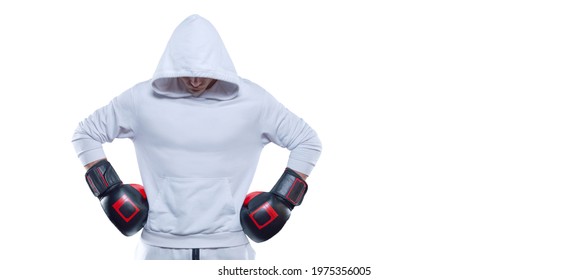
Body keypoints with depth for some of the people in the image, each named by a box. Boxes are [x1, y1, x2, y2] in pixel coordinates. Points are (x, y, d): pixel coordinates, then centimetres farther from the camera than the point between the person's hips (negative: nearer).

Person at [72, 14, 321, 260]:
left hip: (228, 248, 0)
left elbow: (307, 141, 7)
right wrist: (109, 189, 2)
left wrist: (282, 199, -1)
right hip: (160, 247, 1)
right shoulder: (142, 99, -2)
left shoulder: (252, 100, -3)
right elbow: (86, 134, 11)